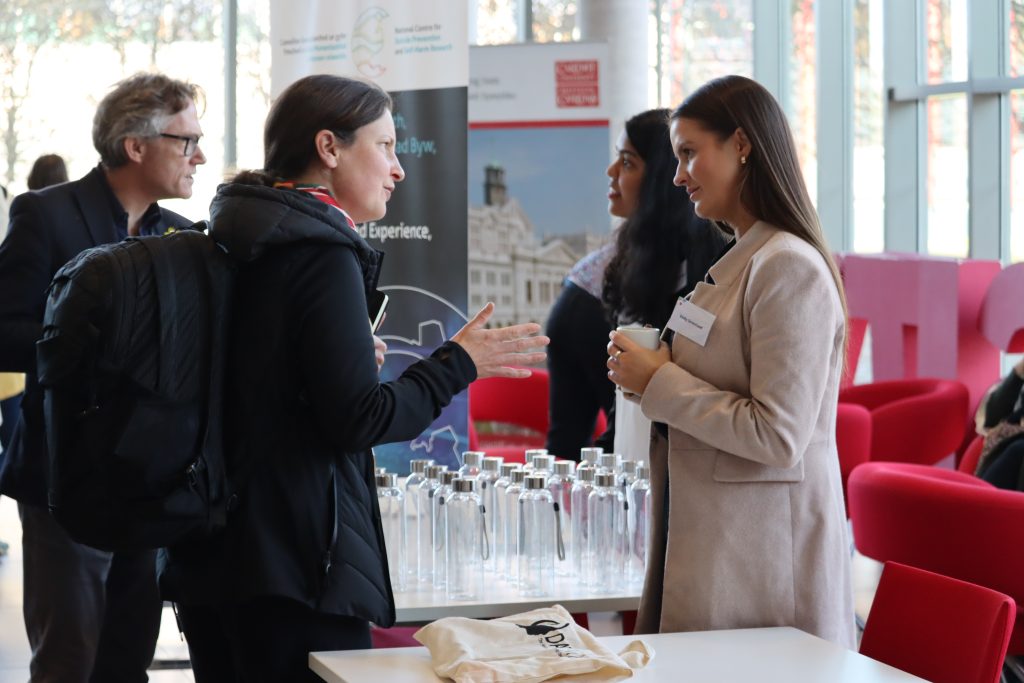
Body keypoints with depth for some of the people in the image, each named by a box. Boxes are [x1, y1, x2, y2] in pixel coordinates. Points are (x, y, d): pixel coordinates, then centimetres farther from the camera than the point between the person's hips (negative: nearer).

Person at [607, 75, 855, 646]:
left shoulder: (789, 268, -15)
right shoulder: (740, 261, 14)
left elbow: (778, 436, -21)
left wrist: (659, 383, -14)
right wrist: (654, 373, 6)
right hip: (711, 537, 9)